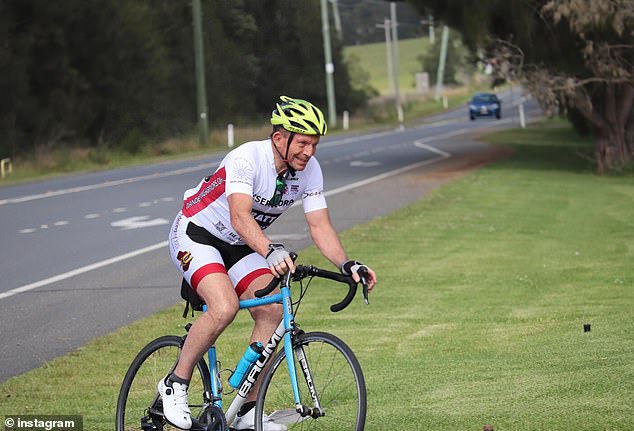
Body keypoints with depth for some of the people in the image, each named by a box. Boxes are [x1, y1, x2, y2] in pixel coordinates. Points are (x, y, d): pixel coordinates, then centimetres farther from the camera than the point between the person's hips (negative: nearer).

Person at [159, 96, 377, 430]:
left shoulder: (309, 170, -11)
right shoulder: (246, 158, -30)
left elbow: (320, 226, -11)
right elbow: (240, 217, -43)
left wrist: (347, 265, -28)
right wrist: (271, 252, -60)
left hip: (239, 247, 7)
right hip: (195, 234, -7)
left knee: (272, 312, -13)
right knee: (225, 307, -30)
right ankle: (175, 384, -10)